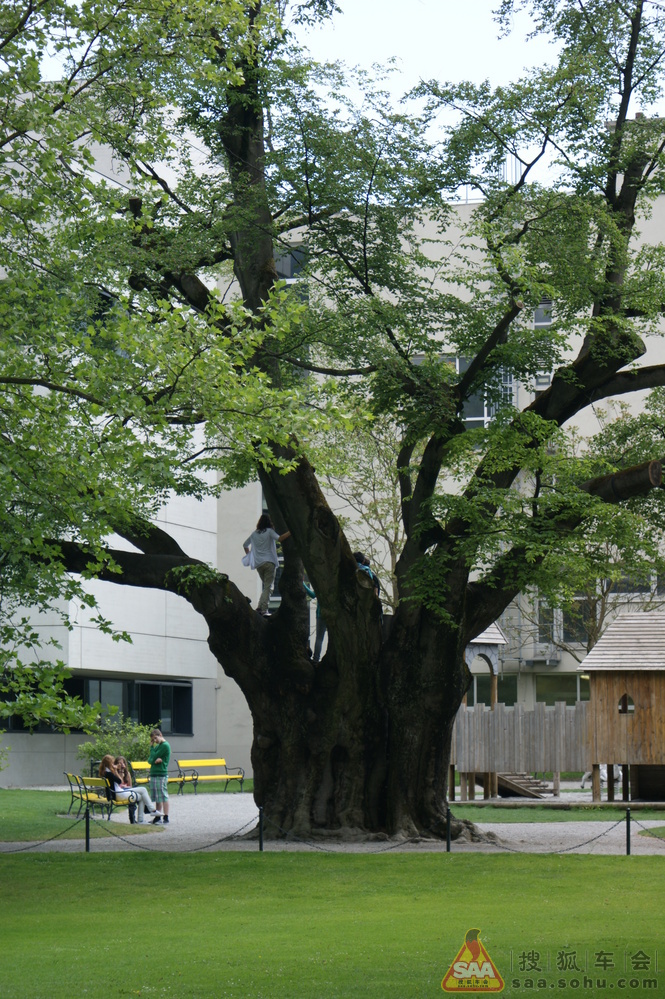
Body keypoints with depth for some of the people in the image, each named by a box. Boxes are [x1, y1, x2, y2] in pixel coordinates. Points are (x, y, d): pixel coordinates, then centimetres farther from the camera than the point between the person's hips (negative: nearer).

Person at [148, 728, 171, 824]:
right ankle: (158, 817, 16)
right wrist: (155, 760, -10)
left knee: (163, 797, -7)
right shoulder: (158, 746, 17)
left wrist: (152, 747, -2)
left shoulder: (165, 746, -10)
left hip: (161, 774, -9)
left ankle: (166, 818, -6)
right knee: (157, 798, 11)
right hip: (153, 774, 9)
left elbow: (153, 757, -14)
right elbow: (150, 760, 11)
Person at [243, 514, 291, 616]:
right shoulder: (269, 531, -1)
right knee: (268, 587, -6)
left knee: (266, 586, 17)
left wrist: (248, 554, 40)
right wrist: (290, 532, -15)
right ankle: (264, 610, -18)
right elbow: (279, 538, -18)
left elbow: (245, 545, 26)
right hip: (269, 562, -5)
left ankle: (260, 607, 3)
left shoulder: (254, 534, 15)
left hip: (258, 564, 5)